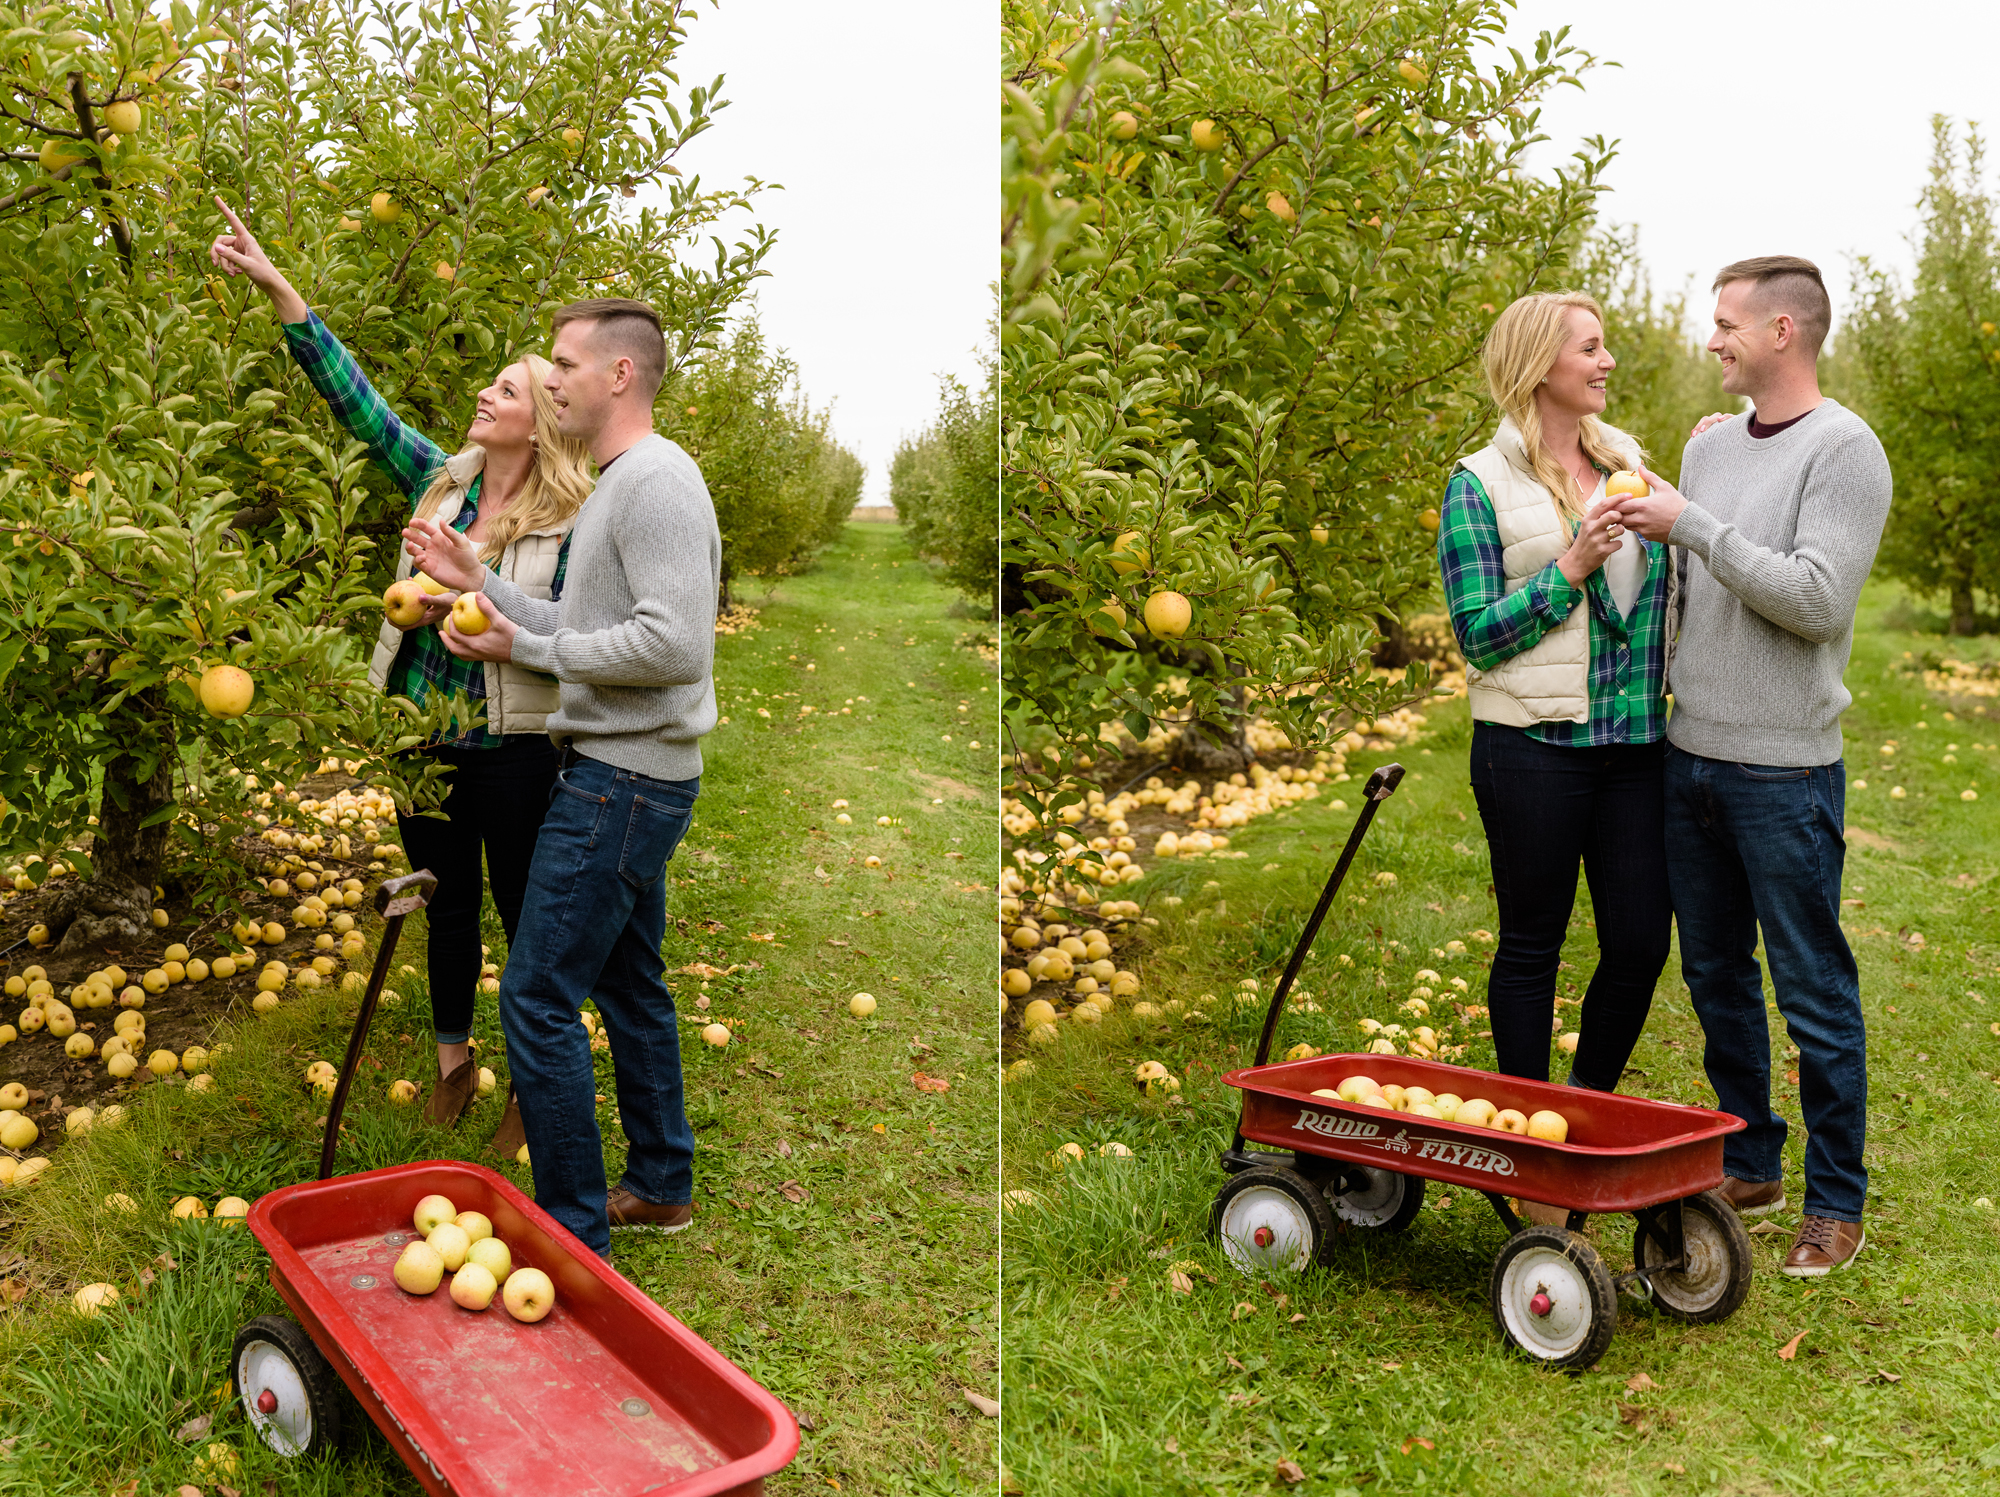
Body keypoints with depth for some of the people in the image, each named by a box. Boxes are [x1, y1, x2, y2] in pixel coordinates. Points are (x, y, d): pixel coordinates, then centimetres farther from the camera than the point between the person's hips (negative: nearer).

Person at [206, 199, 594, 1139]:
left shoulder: (572, 521, -10)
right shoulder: (439, 480, 4)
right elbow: (356, 400, 1)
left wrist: (478, 606, -25)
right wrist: (274, 286, -5)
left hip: (514, 751, -5)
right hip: (426, 740, 5)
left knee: (526, 915, 7)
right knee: (447, 904, 18)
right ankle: (454, 1059, 36)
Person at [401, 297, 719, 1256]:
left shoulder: (657, 480, -16)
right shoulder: (617, 485, 18)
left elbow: (674, 644, -26)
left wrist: (526, 649, -18)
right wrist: (481, 584, 12)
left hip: (622, 781, -11)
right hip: (621, 773, 11)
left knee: (538, 997, -8)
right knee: (628, 985, 19)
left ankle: (573, 1233, 1)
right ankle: (661, 1185, 32)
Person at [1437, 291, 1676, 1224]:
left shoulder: (1626, 458, 12)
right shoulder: (1481, 485, -5)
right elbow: (1478, 633, -9)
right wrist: (1568, 570, -18)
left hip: (1633, 745, 5)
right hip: (1534, 750, -5)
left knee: (1641, 943, 6)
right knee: (1532, 944, 6)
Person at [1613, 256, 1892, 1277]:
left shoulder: (1844, 449, -10)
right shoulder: (1709, 445, 12)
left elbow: (1816, 599, -21)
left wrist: (1692, 526, -19)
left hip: (1785, 771, -7)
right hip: (1689, 755, 7)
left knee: (1815, 997, 2)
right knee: (1715, 979, 15)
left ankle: (1836, 1203, 16)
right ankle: (1749, 1164, 30)